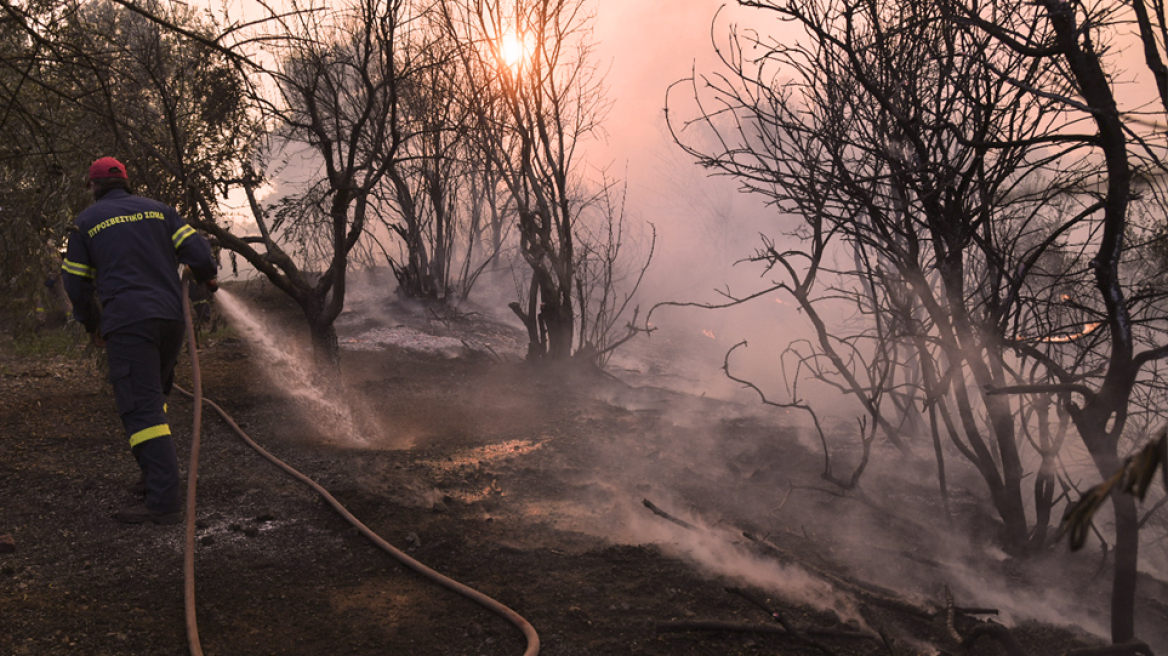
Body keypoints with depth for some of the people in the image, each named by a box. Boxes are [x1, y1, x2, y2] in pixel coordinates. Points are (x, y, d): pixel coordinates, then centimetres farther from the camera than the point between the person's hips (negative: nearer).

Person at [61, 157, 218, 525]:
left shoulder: (86, 222, 9)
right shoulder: (159, 210, 15)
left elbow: (77, 285, 11)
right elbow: (197, 251, 4)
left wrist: (92, 326, 25)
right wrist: (208, 279, 25)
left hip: (127, 323, -5)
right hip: (172, 318, 5)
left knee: (141, 407, -10)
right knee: (154, 395, 22)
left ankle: (165, 501, -19)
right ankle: (157, 474, 25)